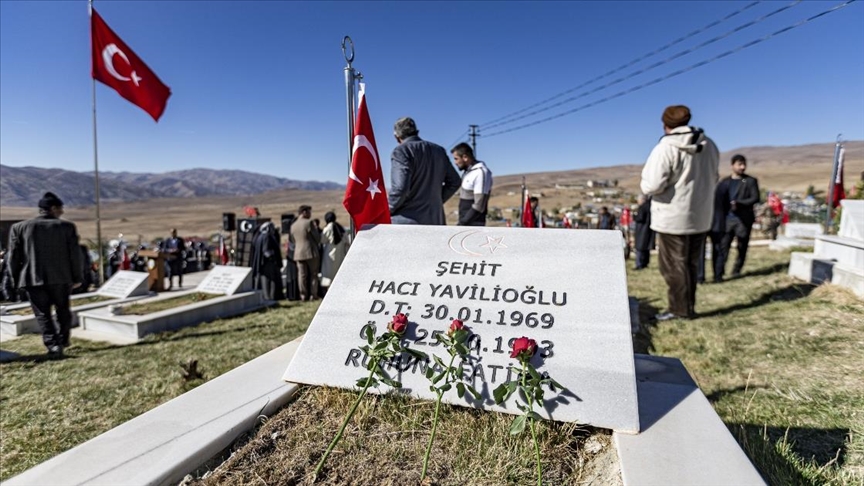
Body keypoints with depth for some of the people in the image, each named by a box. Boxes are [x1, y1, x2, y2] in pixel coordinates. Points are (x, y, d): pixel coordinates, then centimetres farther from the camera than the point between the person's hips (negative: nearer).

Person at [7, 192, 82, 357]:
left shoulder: (19, 227, 2)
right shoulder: (67, 227, -3)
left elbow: (13, 256, 4)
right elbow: (75, 254, -2)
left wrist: (15, 280, 13)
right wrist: (77, 277, 6)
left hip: (33, 279, 0)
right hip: (61, 277, 0)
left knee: (43, 314, 5)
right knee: (62, 310, 17)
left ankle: (53, 344, -5)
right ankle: (63, 340, 27)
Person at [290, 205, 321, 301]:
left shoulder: (293, 225, 8)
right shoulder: (308, 222, -11)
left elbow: (293, 240, 14)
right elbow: (317, 237, -7)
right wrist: (317, 243, 12)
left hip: (298, 253, 5)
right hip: (311, 252, -5)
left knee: (302, 275, 7)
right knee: (313, 274, 4)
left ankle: (303, 295, 9)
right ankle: (313, 295, 5)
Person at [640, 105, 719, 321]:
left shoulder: (666, 148, -17)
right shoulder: (709, 145, 7)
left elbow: (651, 185, -23)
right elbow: (713, 179, 18)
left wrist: (645, 184, -1)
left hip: (673, 218, -7)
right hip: (701, 216, 7)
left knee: (673, 264, 4)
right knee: (690, 263, 16)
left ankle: (680, 308, 10)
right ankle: (688, 306, 23)